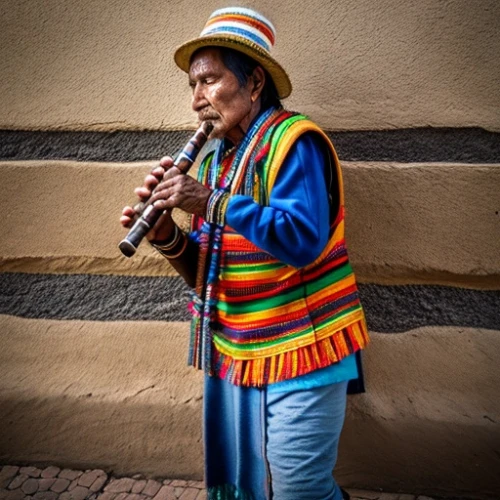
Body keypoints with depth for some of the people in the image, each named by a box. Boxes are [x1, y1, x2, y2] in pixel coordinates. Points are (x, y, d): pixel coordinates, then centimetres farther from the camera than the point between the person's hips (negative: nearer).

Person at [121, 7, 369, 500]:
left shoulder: (293, 141, -11)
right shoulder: (217, 158, 10)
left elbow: (304, 241, -25)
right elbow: (204, 272, 11)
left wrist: (212, 202, -26)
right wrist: (167, 236, -9)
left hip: (300, 353, -7)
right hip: (234, 355, 7)